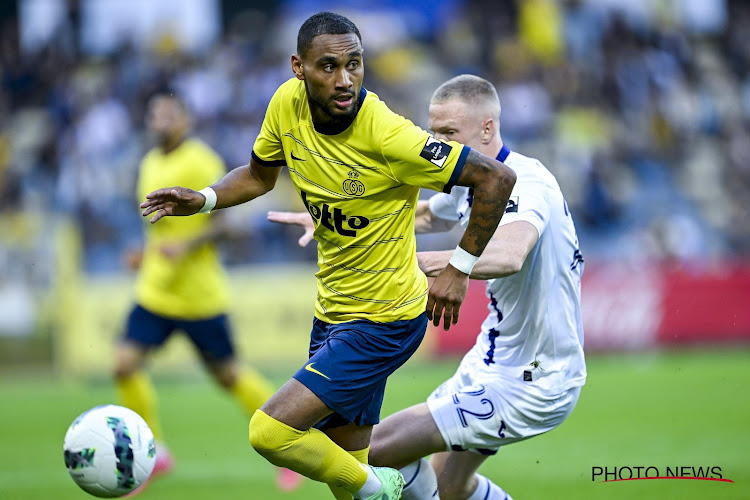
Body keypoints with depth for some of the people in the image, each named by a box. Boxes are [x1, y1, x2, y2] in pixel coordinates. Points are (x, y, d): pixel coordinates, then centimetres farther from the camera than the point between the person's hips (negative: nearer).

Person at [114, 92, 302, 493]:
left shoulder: (202, 163, -12)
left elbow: (227, 222, -16)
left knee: (228, 376, 3)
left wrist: (185, 245, -27)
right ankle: (154, 453, 5)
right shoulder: (150, 164, 10)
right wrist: (148, 252, 9)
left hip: (200, 295, -6)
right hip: (155, 292, 7)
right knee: (125, 363, -8)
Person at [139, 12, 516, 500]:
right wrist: (203, 199, -5)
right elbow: (260, 174, 13)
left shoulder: (388, 136, -26)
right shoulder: (288, 104, -8)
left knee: (271, 432, -17)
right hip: (332, 313, 7)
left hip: (385, 322, -7)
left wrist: (458, 269, -16)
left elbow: (497, 178, -19)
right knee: (345, 458, 16)